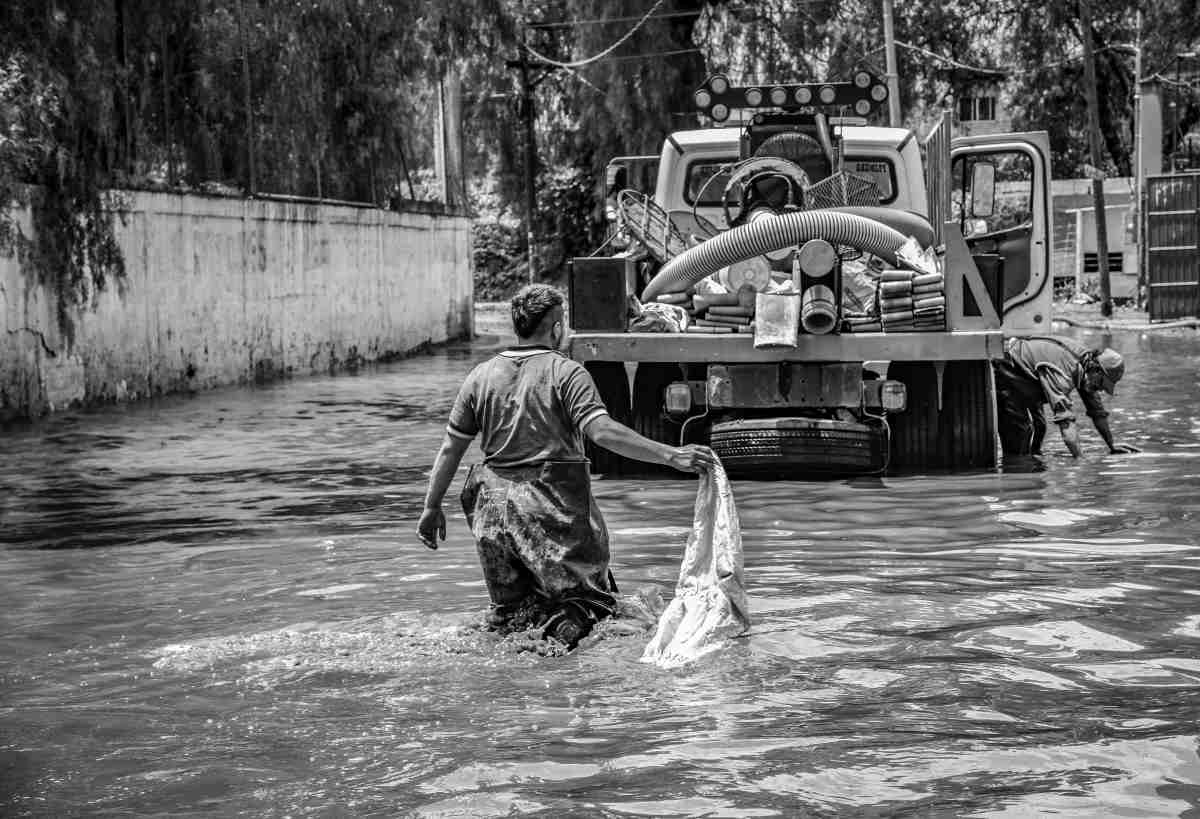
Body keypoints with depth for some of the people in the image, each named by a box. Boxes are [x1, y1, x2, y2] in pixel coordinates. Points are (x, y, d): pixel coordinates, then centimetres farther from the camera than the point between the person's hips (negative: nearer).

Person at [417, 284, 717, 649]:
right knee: (595, 598, 4)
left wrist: (432, 506, 18)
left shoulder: (481, 376, 7)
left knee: (510, 607, 18)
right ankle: (564, 626, -25)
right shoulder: (566, 372, -7)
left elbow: (451, 448, 9)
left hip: (494, 505, 4)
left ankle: (509, 633, -12)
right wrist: (671, 456, -22)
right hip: (555, 504, -4)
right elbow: (602, 431, -20)